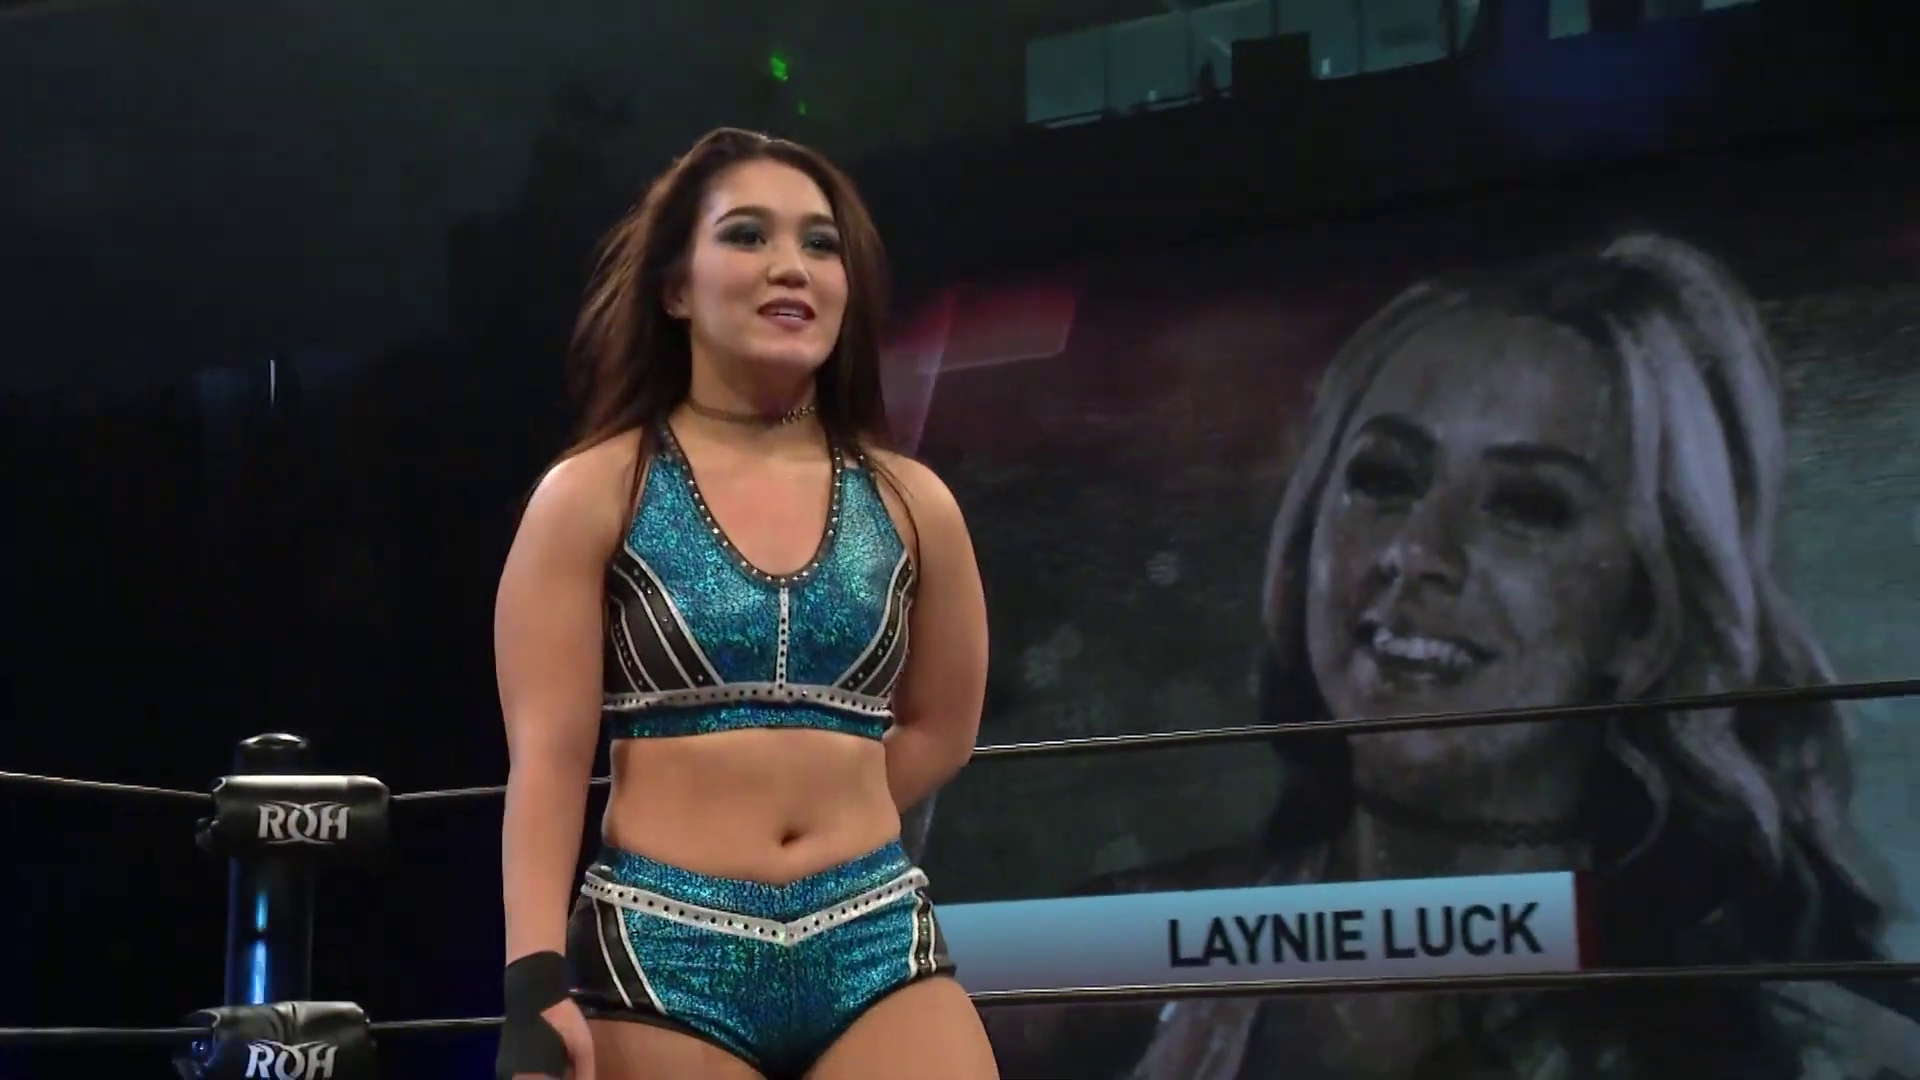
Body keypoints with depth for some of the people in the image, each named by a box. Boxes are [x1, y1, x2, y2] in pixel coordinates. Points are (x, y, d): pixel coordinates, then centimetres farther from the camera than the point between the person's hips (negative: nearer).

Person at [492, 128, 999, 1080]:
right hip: (659, 962, -2)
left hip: (879, 951, 3)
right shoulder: (594, 496, 0)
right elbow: (547, 756, -7)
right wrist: (536, 988, -17)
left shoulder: (912, 503, 9)